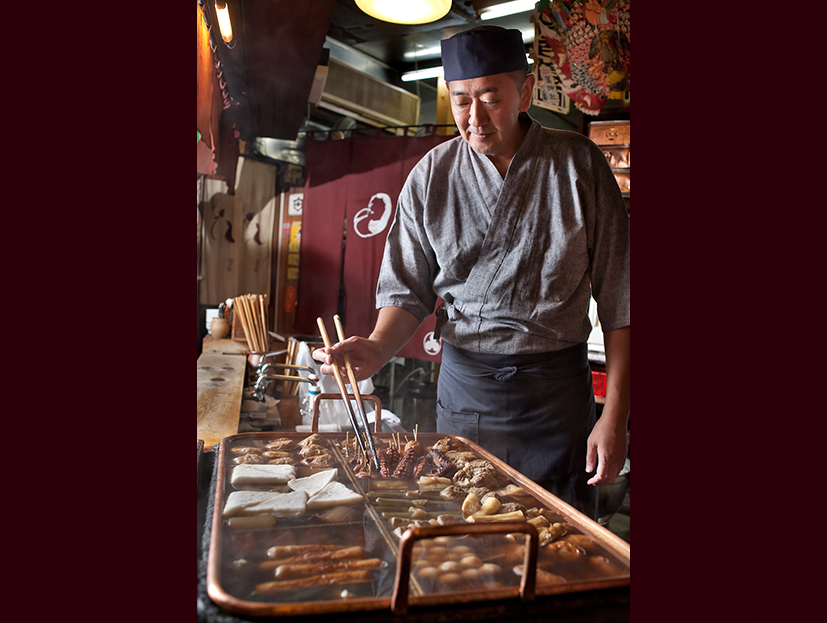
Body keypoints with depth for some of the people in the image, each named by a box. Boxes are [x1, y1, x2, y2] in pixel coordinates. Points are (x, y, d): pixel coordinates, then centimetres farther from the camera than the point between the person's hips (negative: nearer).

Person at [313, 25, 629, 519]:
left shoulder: (580, 164, -4)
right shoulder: (430, 178, 0)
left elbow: (619, 299, -3)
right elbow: (409, 290, 3)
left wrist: (615, 417, -6)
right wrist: (379, 348, -18)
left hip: (557, 388, -1)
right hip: (463, 384, 1)